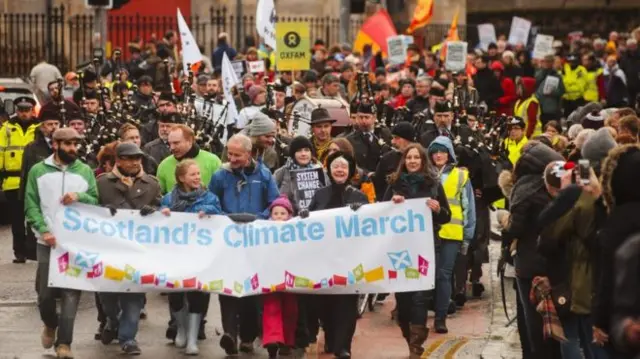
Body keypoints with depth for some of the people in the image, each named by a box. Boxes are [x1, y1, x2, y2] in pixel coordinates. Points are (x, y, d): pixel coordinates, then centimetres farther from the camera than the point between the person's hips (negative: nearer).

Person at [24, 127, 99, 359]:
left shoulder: (85, 171, 7)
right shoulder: (38, 171, 3)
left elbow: (96, 201, 5)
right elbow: (31, 206, 0)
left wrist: (79, 196, -15)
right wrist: (44, 230, -14)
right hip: (48, 241, 0)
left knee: (71, 292, -5)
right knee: (45, 291, 2)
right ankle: (50, 324, 32)